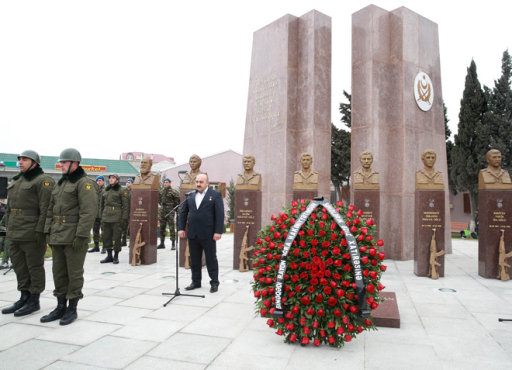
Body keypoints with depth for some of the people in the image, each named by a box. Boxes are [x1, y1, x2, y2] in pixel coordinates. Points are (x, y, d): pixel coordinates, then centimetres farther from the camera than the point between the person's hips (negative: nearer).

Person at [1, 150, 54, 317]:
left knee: (34, 267, 1)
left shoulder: (43, 181, -10)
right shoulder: (16, 181, 17)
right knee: (19, 267, 14)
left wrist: (40, 231, -21)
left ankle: (34, 301, 12)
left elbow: (46, 208, -17)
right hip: (15, 234, 9)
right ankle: (24, 298, 26)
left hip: (32, 234, -9)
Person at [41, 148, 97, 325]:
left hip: (74, 238, -8)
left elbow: (89, 211, -18)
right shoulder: (60, 183, 17)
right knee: (58, 272, 14)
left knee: (74, 273, 2)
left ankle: (72, 309, 14)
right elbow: (51, 209, 19)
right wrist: (49, 232, 12)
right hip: (58, 237, 8)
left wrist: (81, 236, -21)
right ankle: (60, 307, 27)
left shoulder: (85, 183, -10)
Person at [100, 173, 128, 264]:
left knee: (116, 237, -1)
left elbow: (125, 205, -5)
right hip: (106, 217, 5)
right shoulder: (105, 190, 15)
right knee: (106, 237, 8)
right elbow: (102, 205, 19)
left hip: (116, 217, -5)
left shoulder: (121, 191, -1)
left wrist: (124, 218, -11)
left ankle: (116, 257, 10)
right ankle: (109, 256, 18)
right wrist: (102, 217, 15)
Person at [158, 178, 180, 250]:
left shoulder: (173, 191, -8)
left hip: (170, 211, -6)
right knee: (162, 228, 10)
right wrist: (161, 205, 17)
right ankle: (162, 243, 19)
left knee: (172, 228, -6)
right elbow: (159, 198, 27)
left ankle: (173, 244, -2)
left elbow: (177, 199, -6)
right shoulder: (161, 191, 11)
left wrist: (174, 207, -1)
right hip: (162, 211, 7)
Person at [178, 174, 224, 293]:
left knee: (211, 259, 4)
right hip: (193, 234, 5)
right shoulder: (190, 196, 12)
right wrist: (181, 228, 4)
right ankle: (196, 282, 25)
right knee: (194, 260, 12)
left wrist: (218, 232, -14)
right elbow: (183, 213, 14)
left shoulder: (215, 195, -2)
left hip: (208, 235, -4)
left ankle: (214, 283, 14)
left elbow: (220, 215, -8)